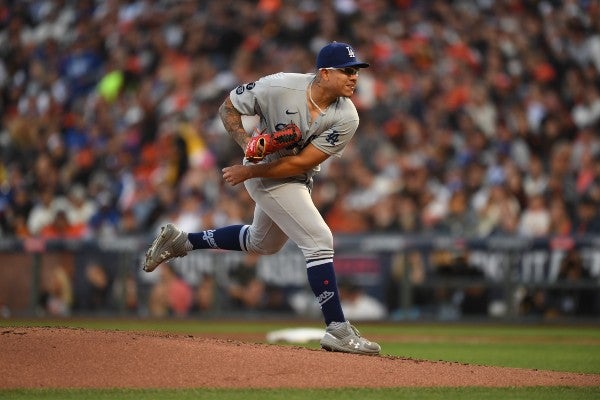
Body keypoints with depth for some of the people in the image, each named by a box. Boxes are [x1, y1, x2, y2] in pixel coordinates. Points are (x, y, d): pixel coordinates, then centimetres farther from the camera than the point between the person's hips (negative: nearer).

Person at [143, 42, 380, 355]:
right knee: (318, 240, -17)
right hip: (264, 172, -6)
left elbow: (302, 163, -20)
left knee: (263, 243, 27)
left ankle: (181, 241, 43)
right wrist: (247, 141, -29)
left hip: (297, 179, 6)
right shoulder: (279, 87, -27)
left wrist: (249, 171, -22)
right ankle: (337, 331, -14)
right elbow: (228, 108, -12)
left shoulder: (346, 118, -20)